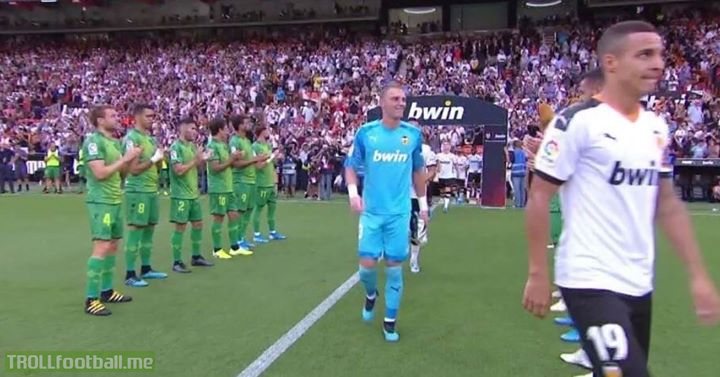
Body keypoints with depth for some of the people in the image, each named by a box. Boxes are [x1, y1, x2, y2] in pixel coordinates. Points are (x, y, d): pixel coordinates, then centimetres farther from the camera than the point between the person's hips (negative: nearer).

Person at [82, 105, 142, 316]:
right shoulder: (93, 141, -12)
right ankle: (91, 299, -8)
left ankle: (106, 291, 23)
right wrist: (124, 158, -17)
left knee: (113, 245, 13)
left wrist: (131, 159, 2)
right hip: (100, 202, -9)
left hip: (116, 201, 9)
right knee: (101, 247, -12)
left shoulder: (115, 142, 14)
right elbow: (100, 173, -21)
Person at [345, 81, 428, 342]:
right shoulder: (366, 132, -4)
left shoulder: (413, 134, 1)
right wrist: (353, 193, -13)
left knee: (394, 266, 4)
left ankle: (390, 321, 19)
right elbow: (351, 166, 4)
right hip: (372, 212, -1)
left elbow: (418, 171, 12)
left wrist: (423, 204, 13)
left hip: (399, 213, 1)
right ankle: (371, 294, 32)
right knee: (367, 264, -3)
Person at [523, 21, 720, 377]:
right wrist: (538, 274, -11)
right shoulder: (577, 121, -12)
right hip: (591, 283, -7)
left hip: (639, 285, 8)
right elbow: (539, 196, -11)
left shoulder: (656, 128, 10)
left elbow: (668, 203, 14)